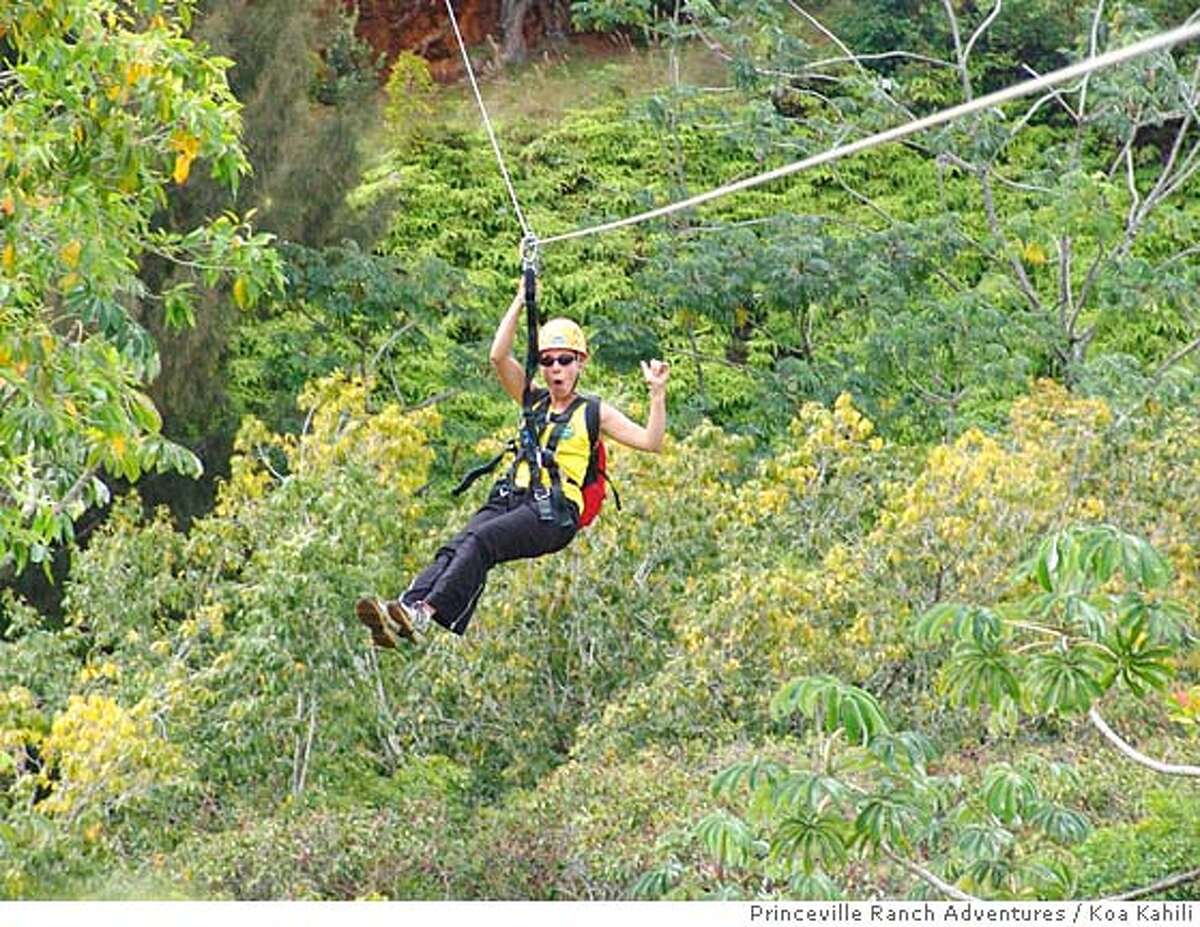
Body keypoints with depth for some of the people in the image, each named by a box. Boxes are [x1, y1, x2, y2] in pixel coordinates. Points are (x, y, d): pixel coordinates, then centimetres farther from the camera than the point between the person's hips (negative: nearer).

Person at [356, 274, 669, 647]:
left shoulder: (593, 413, 15)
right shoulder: (533, 402, 24)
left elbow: (650, 442, 7)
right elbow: (499, 356, 10)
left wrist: (657, 394, -5)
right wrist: (521, 300, 7)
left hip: (555, 513, -5)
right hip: (512, 499, 5)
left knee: (480, 541, -33)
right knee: (455, 547, -27)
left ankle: (425, 615, -53)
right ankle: (406, 607, -51)